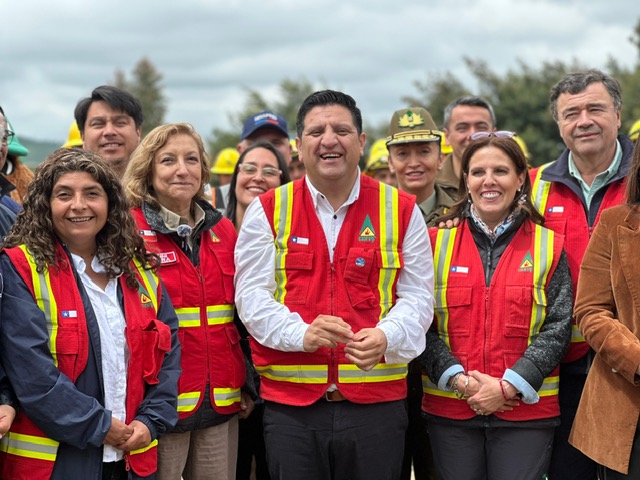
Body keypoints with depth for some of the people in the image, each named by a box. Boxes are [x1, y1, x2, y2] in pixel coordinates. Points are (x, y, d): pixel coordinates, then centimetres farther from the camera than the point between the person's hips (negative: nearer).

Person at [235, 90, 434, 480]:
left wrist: (386, 337, -17)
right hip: (291, 405, 0)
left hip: (377, 400, 0)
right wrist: (301, 332, -17)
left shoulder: (401, 210, 6)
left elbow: (417, 296, 4)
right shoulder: (269, 210, 6)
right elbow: (251, 294, 1)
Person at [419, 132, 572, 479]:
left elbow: (558, 328, -2)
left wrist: (508, 386, -12)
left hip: (526, 409, -1)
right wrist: (460, 380, -12)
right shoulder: (438, 242, 5)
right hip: (449, 410, 1)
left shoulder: (548, 247, 3)